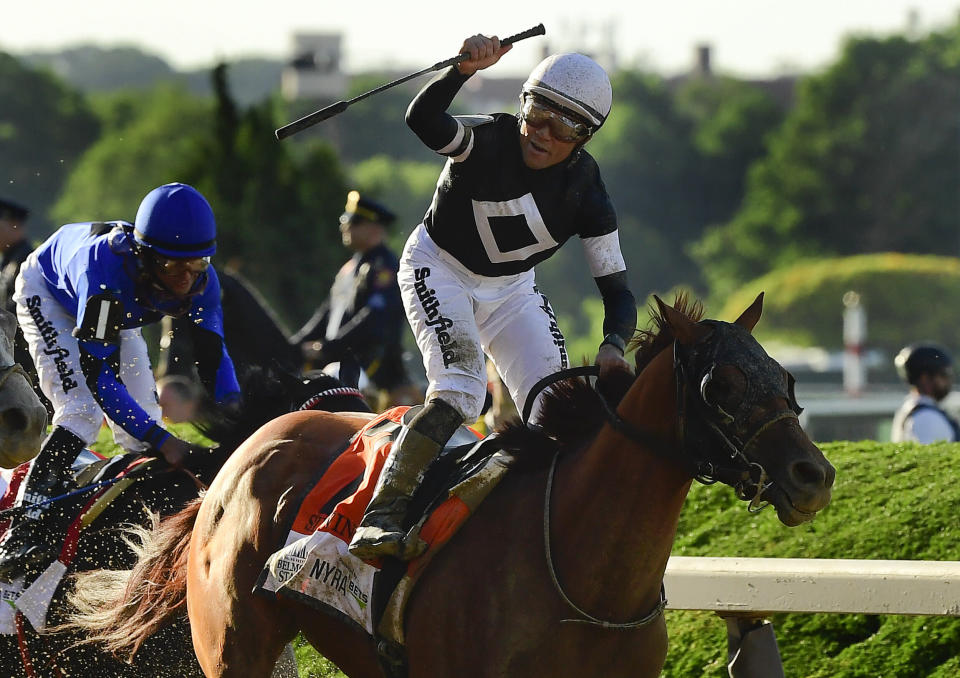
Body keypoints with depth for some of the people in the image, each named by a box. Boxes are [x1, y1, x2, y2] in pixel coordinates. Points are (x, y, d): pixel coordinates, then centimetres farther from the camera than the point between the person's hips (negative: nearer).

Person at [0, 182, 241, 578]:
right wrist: (163, 442, -51)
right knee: (82, 410, -24)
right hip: (48, 292, -6)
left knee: (143, 426, -3)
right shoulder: (106, 270, -47)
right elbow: (99, 377, -46)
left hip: (117, 311, 6)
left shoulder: (200, 280, -31)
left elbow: (213, 353, -22)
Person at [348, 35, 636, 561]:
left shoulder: (585, 190, -16)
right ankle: (380, 517, -30)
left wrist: (613, 346, -37)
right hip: (438, 270, -5)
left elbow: (614, 286, -16)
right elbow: (422, 120, -47)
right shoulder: (489, 140, -26)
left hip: (510, 288, 5)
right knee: (460, 390, -27)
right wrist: (464, 68, -65)